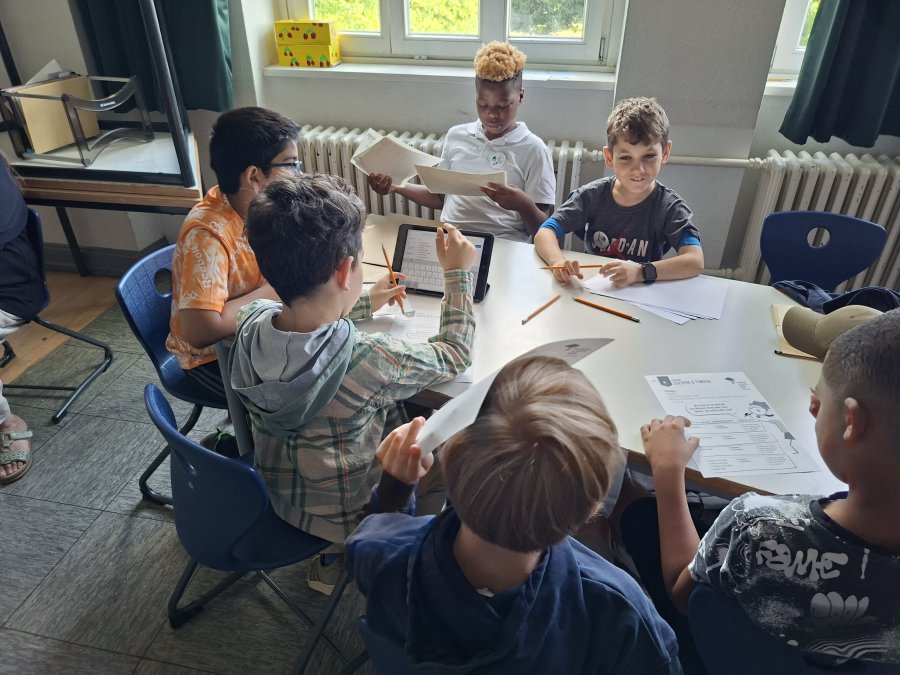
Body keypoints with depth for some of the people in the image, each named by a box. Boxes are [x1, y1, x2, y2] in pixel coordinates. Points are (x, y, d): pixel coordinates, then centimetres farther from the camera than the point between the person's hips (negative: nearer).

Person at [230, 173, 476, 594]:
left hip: (272, 495, 6)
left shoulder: (249, 324, -19)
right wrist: (457, 274, -6)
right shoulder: (370, 362, -36)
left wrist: (365, 303, 14)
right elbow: (454, 355, -16)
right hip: (343, 518, -5)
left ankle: (330, 560, 31)